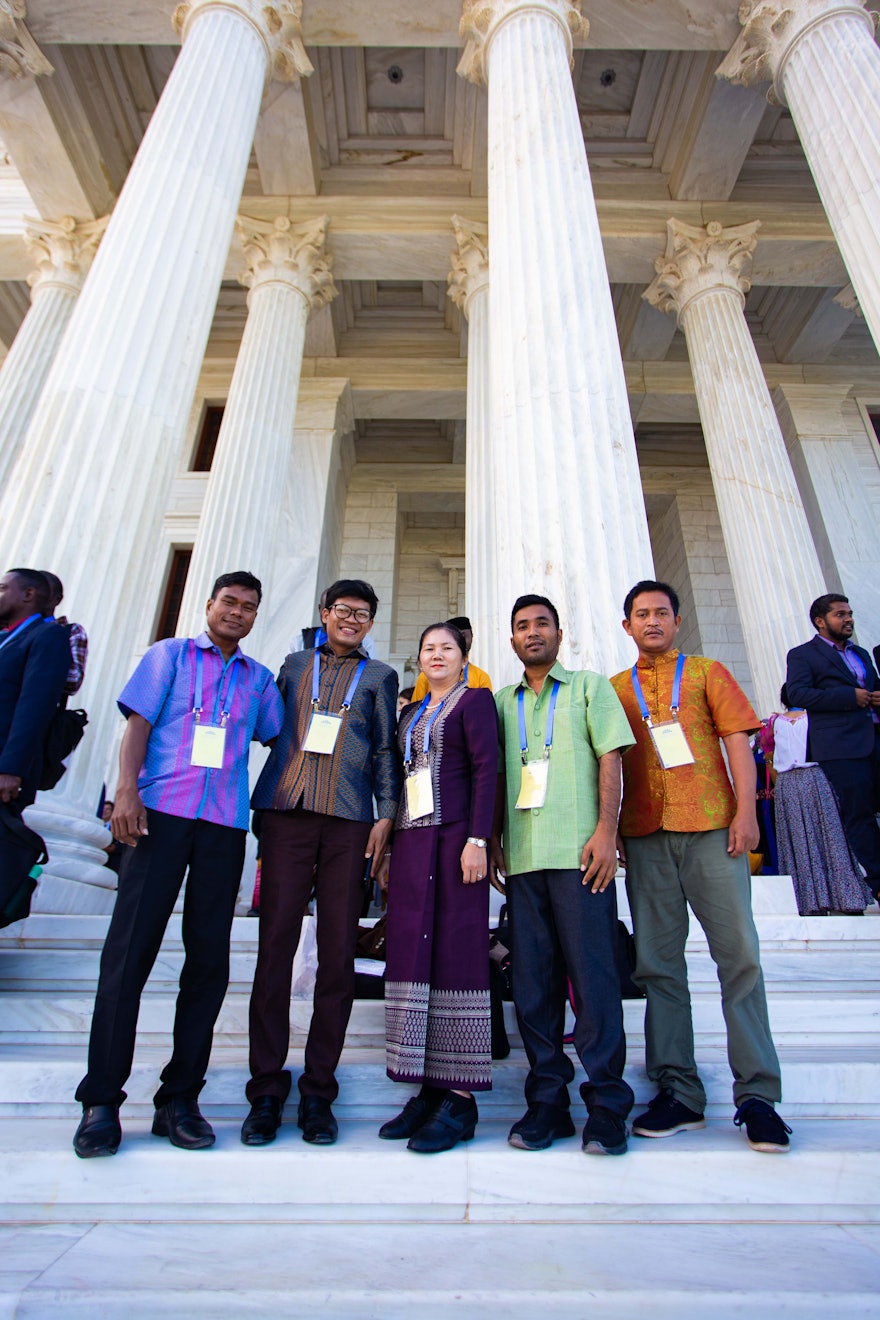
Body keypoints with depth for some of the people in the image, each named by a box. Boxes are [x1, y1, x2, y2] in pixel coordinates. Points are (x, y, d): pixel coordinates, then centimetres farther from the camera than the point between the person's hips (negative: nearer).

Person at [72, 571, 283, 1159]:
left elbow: (279, 740, 17)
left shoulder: (259, 679, 17)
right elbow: (138, 724, 3)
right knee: (129, 950, -3)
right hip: (162, 812, -2)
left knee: (209, 957, 4)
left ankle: (179, 1099, 15)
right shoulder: (170, 654, 11)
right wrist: (127, 791, -9)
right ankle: (101, 1100, 10)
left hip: (225, 823, 3)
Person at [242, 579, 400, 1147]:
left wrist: (386, 814, 2)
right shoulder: (295, 665, 19)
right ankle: (267, 1089, 13)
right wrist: (264, 804, 10)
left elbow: (386, 750, 12)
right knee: (276, 944, 0)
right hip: (288, 812, 1)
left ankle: (319, 1092, 14)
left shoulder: (379, 676, 16)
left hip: (348, 820, 0)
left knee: (338, 952, 1)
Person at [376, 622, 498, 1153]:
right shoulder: (410, 713, 22)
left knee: (456, 953, -4)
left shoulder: (475, 699, 4)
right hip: (410, 843, 7)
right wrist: (391, 849, 15)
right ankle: (428, 1090, 14)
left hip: (454, 838, -6)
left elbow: (487, 769, -7)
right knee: (411, 955, 4)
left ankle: (461, 1099, 5)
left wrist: (478, 840, -16)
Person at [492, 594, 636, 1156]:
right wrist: (493, 836, 9)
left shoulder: (589, 685, 9)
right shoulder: (503, 701, 18)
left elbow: (610, 757, 0)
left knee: (592, 974, -2)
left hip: (579, 852, -3)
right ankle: (547, 1102, 19)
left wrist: (606, 830, -9)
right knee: (533, 979, 7)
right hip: (522, 856, 4)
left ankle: (607, 1107, 11)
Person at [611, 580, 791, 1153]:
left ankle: (757, 1095, 9)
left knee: (739, 953, -2)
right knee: (658, 962, 3)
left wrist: (746, 811, -7)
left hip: (711, 827, -1)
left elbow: (738, 742, 4)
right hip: (645, 835, 2)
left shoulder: (707, 673, 11)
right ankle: (678, 1091, 13)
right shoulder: (615, 689, 14)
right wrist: (612, 828, 6)